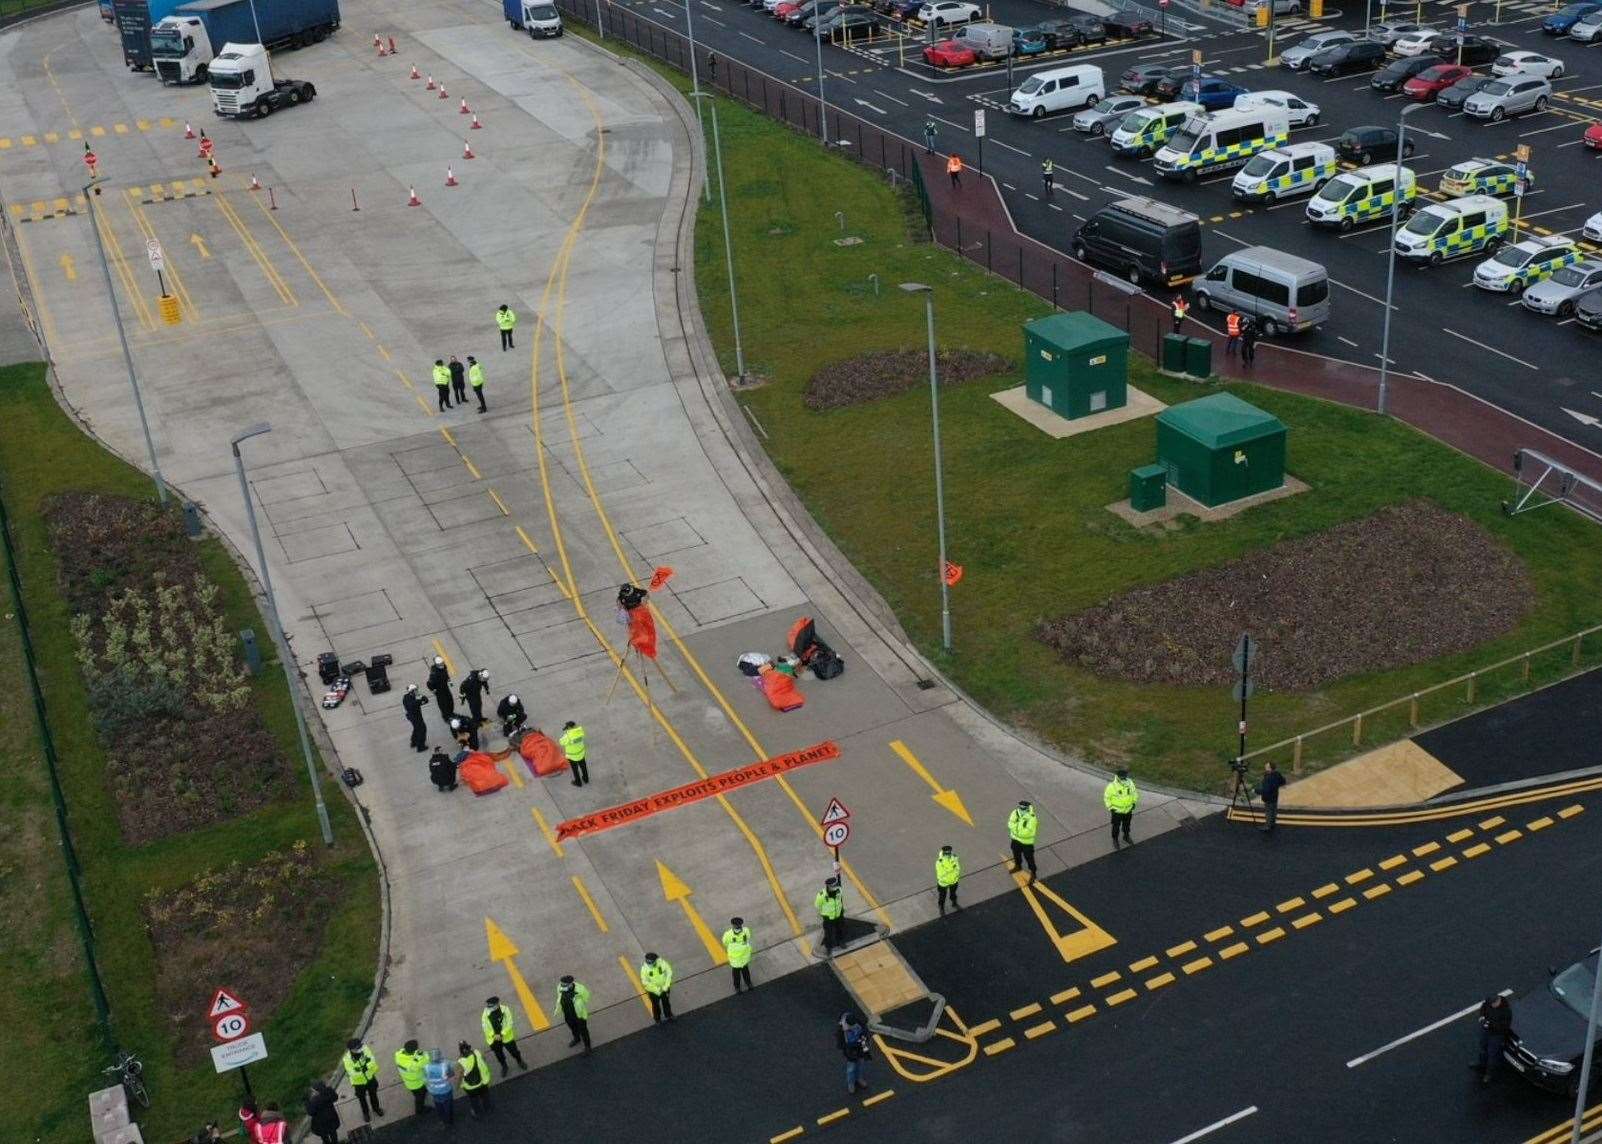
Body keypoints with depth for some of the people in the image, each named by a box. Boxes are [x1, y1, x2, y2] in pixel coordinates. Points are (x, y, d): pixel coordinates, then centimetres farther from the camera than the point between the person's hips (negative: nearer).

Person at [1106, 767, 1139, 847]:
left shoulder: (1130, 783, -14)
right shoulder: (1113, 786, -27)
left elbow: (1134, 792, 6)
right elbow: (1106, 797, -14)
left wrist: (1134, 803, 2)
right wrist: (1110, 807, -14)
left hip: (1128, 810, 4)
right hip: (1117, 811, -4)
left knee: (1126, 825, 26)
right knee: (1116, 826, 14)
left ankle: (1126, 836, 50)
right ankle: (1115, 840, 36)